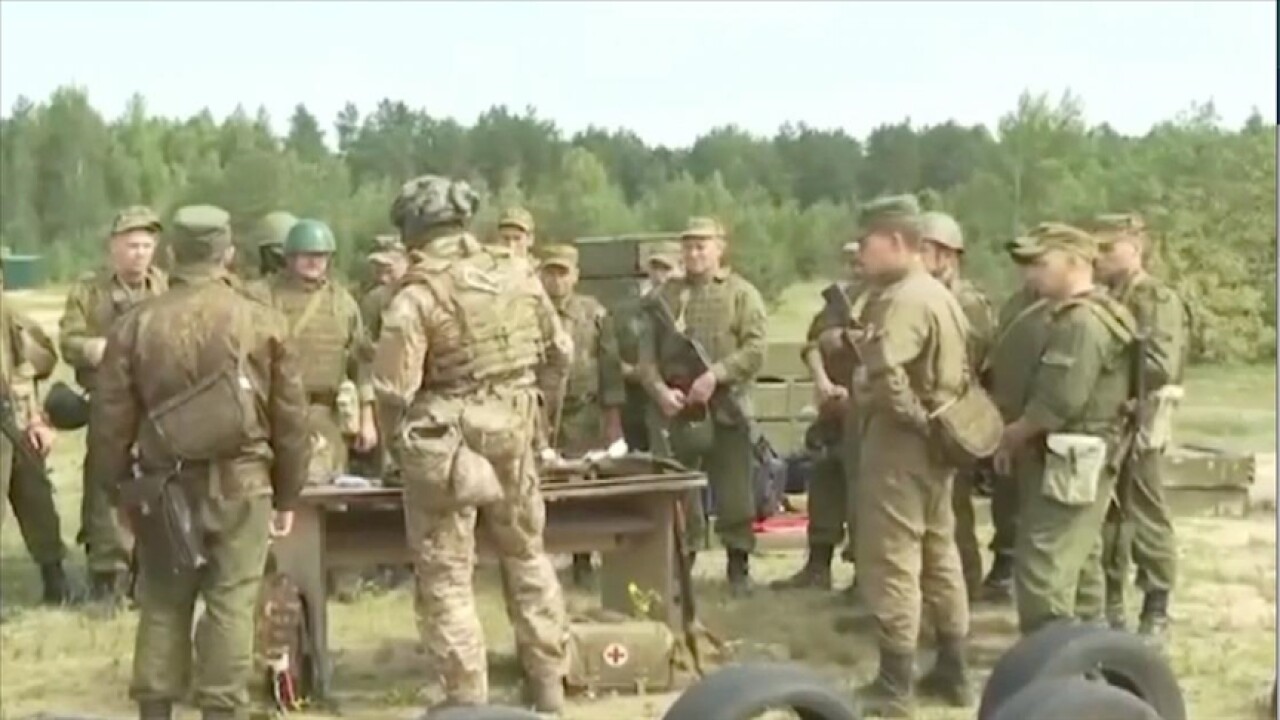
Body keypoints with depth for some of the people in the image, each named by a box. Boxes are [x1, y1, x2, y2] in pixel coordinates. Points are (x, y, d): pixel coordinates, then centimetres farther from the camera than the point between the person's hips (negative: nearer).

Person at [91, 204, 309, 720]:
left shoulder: (136, 324, -1)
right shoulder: (263, 321, -3)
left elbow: (111, 419, 2)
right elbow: (290, 417, 1)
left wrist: (118, 491, 14)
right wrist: (287, 494, 10)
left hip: (164, 485, 2)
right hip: (242, 484, -1)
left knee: (162, 603, 12)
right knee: (230, 605, 3)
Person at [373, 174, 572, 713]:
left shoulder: (416, 297, -16)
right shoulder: (519, 274, 0)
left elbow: (392, 390, -17)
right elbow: (561, 352, 8)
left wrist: (400, 440, 1)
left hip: (444, 445, -5)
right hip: (513, 434, 5)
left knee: (446, 577, 6)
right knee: (526, 554, 21)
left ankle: (466, 700, 9)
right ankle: (548, 685, 27)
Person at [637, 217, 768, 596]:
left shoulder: (742, 293, 2)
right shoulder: (666, 294, 12)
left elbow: (754, 350, -9)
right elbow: (647, 351, 7)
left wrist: (715, 374, -20)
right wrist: (659, 389, -10)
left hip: (726, 409, -3)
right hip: (678, 409, 3)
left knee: (734, 494, 1)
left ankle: (738, 569, 13)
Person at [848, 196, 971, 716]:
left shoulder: (904, 299, -19)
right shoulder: (938, 293, 13)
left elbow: (885, 374, -34)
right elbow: (955, 372, 19)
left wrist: (913, 416, -20)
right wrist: (930, 417, 9)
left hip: (901, 441, -10)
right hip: (935, 441, 10)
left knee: (891, 562, -3)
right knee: (939, 556, 15)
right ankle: (952, 672, 23)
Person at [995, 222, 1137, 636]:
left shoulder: (1082, 322, -18)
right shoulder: (1076, 318, 16)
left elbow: (1061, 401, -24)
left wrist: (1012, 435, -9)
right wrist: (1019, 435, 5)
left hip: (1067, 463, -11)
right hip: (1073, 461, 11)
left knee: (1041, 569, -11)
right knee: (1075, 566, 17)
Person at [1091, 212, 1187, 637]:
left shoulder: (1160, 301, -11)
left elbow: (1160, 367, -22)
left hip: (1136, 428, -7)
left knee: (1146, 521, 1)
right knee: (1106, 519, 14)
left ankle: (1156, 610, 11)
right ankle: (1110, 604, 25)